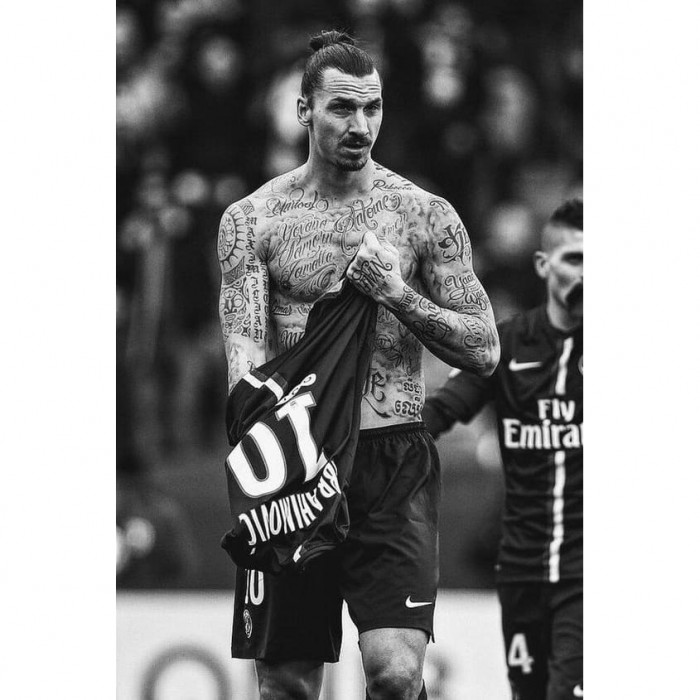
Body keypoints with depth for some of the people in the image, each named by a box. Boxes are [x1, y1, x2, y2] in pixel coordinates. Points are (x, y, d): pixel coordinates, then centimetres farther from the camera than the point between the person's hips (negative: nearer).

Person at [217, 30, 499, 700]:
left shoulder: (426, 216, 5)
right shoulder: (252, 220, 4)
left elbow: (484, 351, 4)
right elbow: (245, 353, -7)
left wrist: (397, 293, -11)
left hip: (396, 465, -1)